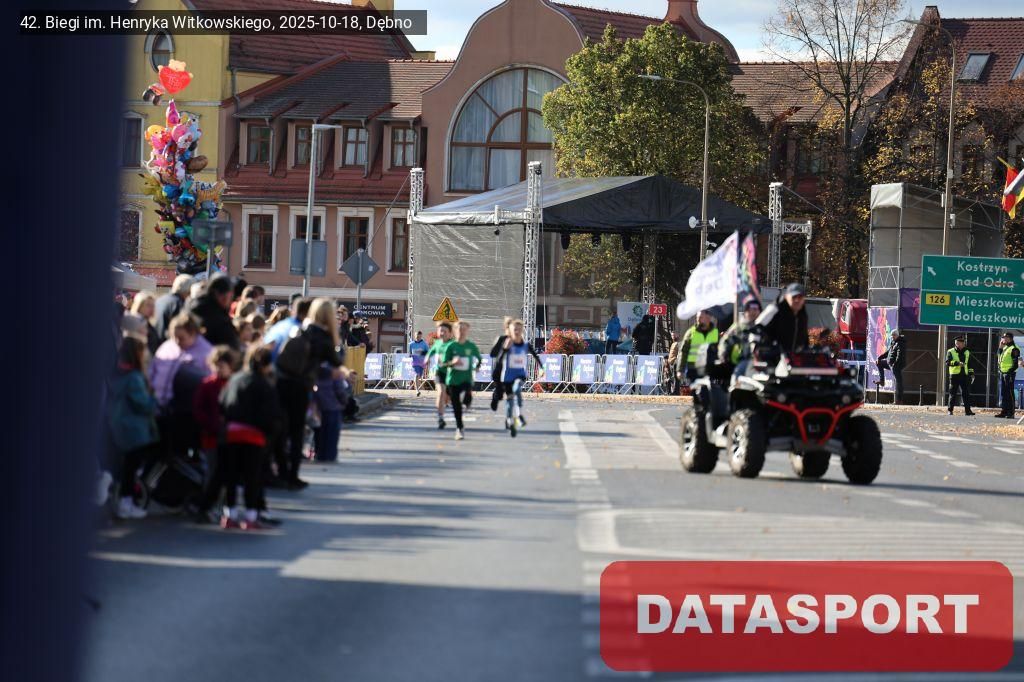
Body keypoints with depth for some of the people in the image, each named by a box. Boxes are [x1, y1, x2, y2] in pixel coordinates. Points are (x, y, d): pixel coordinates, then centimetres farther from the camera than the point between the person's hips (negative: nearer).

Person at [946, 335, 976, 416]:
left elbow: (970, 364, 24)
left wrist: (971, 373, 13)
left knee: (966, 393, -2)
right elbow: (947, 362, -14)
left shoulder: (967, 352, 17)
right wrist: (957, 363, -25)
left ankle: (967, 410, -2)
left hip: (964, 376, 4)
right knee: (953, 393, 0)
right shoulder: (950, 352, 1)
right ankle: (950, 410, 8)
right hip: (954, 375, -4)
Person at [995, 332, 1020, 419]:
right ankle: (1004, 411, 15)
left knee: (1009, 393, -7)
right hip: (1002, 373, 9)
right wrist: (1000, 347, 15)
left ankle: (1011, 413, -5)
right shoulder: (1005, 348, 17)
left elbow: (1016, 364, -15)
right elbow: (1000, 356, 25)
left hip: (1009, 373, -9)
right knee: (1003, 393, 10)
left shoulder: (1014, 349, -11)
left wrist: (1010, 372, -21)